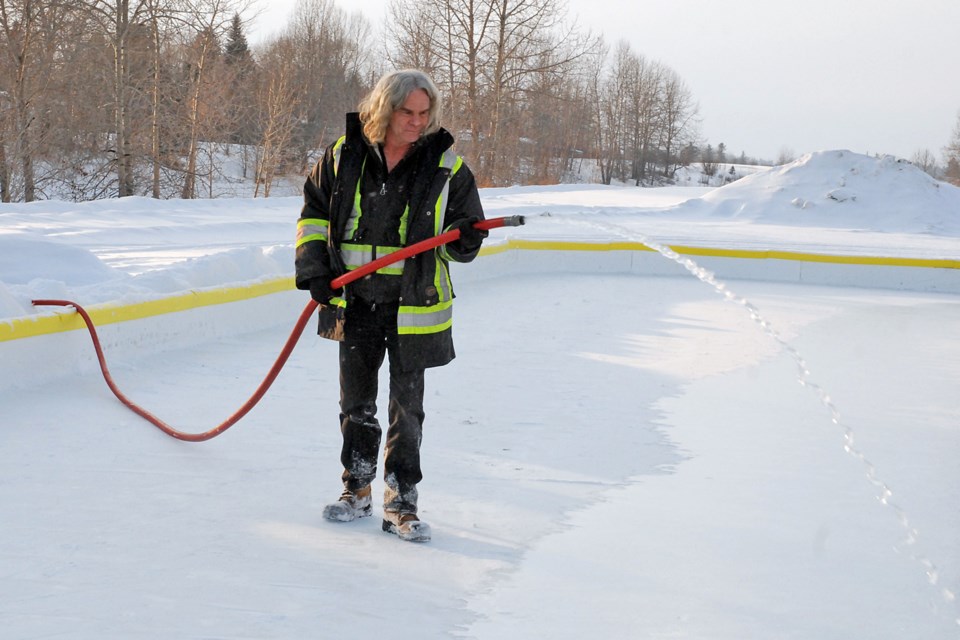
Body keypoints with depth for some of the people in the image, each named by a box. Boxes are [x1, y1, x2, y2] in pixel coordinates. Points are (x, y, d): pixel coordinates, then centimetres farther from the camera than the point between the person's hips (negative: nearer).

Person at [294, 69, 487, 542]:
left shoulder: (445, 166, -6)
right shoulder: (345, 155, -2)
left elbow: (463, 236, 2)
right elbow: (314, 211, 10)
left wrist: (464, 238, -21)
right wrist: (313, 267, 1)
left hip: (412, 308, -2)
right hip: (354, 302, 2)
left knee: (407, 409, 2)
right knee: (356, 401, 14)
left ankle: (401, 503, 11)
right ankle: (356, 489, 30)